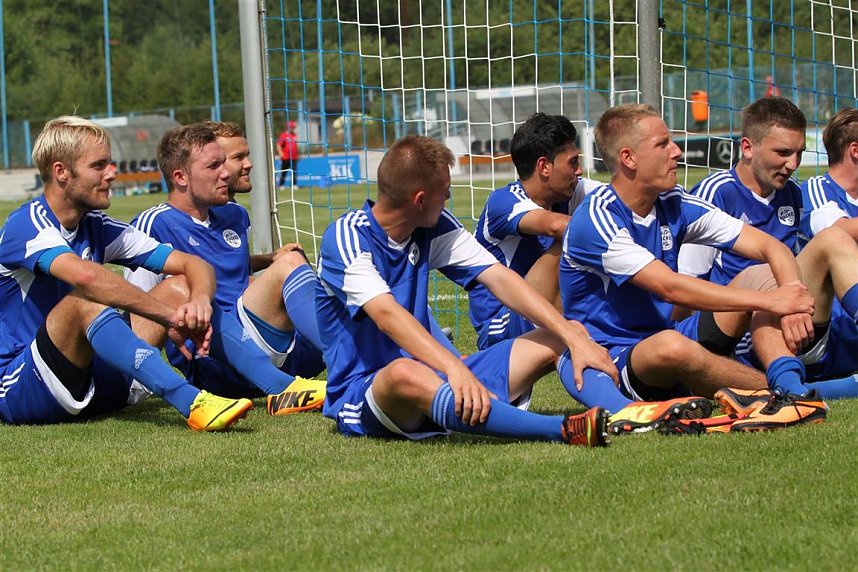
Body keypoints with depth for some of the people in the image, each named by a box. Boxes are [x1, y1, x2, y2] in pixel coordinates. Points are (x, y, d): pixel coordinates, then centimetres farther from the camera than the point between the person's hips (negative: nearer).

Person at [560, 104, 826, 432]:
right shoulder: (596, 219, -18)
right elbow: (670, 288, -28)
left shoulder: (674, 205, 4)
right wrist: (769, 302, -29)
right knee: (670, 346, -40)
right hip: (611, 362, -8)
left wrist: (790, 297, -22)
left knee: (762, 278, -5)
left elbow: (770, 247, 1)